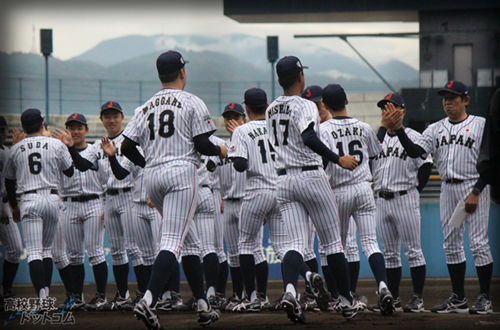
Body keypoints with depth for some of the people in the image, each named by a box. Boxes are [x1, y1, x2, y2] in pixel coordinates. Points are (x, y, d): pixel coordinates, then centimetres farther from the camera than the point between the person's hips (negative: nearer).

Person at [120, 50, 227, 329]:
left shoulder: (145, 108, 15)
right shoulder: (192, 103, -1)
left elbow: (127, 147, 11)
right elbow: (202, 144, -7)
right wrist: (221, 151, 13)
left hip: (153, 177, 6)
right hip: (182, 172, -6)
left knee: (190, 240, 17)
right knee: (173, 242, -14)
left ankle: (203, 305, 16)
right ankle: (148, 302, -30)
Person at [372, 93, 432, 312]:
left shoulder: (413, 137, -2)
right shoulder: (377, 137, 14)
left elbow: (426, 165, -6)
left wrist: (414, 191, -6)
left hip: (405, 198, -5)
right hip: (382, 200, 5)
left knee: (413, 250, -5)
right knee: (390, 253, 8)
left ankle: (418, 298, -4)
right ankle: (393, 297, 13)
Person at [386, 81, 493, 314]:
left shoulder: (480, 125, -2)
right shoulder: (436, 129, 13)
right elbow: (415, 151, -1)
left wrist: (476, 192, -14)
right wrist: (399, 130, -15)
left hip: (474, 187, -6)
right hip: (447, 189, 6)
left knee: (479, 243, -9)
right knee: (451, 245, 6)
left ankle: (484, 298, -4)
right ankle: (458, 299, 13)